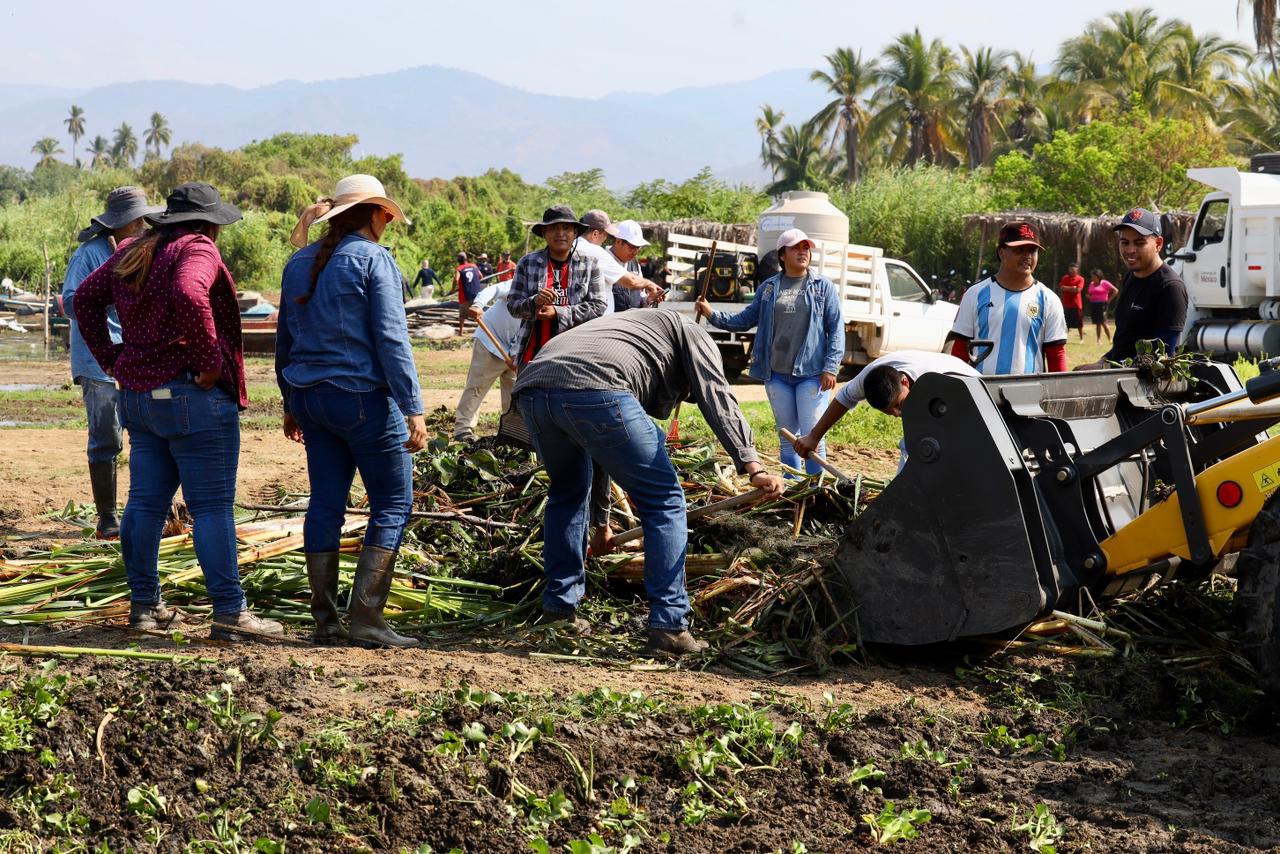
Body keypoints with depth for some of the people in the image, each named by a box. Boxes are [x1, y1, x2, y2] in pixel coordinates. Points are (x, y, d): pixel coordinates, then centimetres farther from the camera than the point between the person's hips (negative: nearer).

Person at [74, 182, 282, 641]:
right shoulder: (198, 250, -11)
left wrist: (110, 358, 16)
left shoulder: (130, 254, 15)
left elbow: (85, 298, 19)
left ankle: (144, 604, 18)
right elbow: (190, 295, -30)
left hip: (138, 394, 8)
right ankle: (229, 611, -4)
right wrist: (211, 360, -23)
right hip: (193, 396, -8)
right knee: (212, 506, -5)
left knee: (145, 501, 12)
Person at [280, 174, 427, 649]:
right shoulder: (373, 259, -8)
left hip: (311, 396, 7)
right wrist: (413, 409, -15)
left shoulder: (299, 263, 13)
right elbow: (391, 339, -14)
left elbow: (285, 339, 18)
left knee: (326, 503, 10)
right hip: (363, 397, -7)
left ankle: (324, 621, 11)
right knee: (392, 504, 0)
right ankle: (366, 619, -6)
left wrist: (291, 404, 26)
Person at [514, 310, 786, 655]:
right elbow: (718, 400, 6)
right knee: (664, 502, 7)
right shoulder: (692, 335, 27)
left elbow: (598, 454, 50)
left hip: (531, 388, 7)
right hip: (593, 390, -7)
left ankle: (558, 608, 33)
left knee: (567, 492, 33)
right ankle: (669, 626, 3)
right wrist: (753, 467, -3)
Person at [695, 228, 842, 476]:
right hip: (777, 374, 3)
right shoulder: (768, 288, 10)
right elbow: (745, 320, 12)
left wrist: (831, 368, -9)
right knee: (787, 437, 10)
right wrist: (712, 315, -1)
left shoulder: (824, 287, 2)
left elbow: (836, 330, -1)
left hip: (811, 373, -3)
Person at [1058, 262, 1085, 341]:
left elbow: (1078, 290, -14)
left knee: (1079, 323, 4)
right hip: (1066, 304, 2)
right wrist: (1072, 288, -13)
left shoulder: (1080, 279, -2)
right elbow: (1061, 288, -6)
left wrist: (1067, 288, -7)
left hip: (1077, 304, -2)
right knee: (1066, 323, 6)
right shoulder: (1065, 278, 7)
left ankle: (1082, 338, 14)